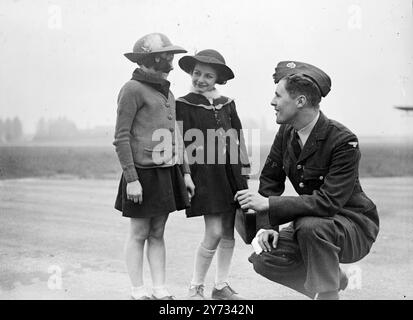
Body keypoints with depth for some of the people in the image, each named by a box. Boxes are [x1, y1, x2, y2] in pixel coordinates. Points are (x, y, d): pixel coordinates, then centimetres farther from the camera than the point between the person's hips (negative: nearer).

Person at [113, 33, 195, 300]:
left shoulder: (166, 92, 16)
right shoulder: (133, 89, -8)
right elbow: (121, 138, -12)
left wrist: (185, 172, 15)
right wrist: (131, 178, -17)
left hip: (169, 172, 7)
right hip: (145, 173, -7)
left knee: (158, 234, 11)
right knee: (139, 235, 4)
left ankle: (161, 291, 17)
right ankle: (139, 293, 15)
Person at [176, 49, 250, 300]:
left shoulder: (227, 104, 11)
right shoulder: (183, 105, -2)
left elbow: (238, 136, 16)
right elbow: (181, 144, -6)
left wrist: (244, 167, 12)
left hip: (231, 170, 5)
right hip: (205, 172, -5)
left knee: (229, 231, 9)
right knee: (214, 233, -9)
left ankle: (222, 286, 23)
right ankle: (195, 288, 9)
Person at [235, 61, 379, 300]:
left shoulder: (344, 141, -24)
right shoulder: (286, 132, -2)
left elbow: (328, 202, -32)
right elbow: (270, 180, 3)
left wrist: (267, 204, -34)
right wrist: (268, 225, -12)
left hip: (354, 226, -7)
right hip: (310, 224, 7)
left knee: (310, 225, -37)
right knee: (263, 260, -9)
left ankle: (328, 292, -14)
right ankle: (334, 279, 13)